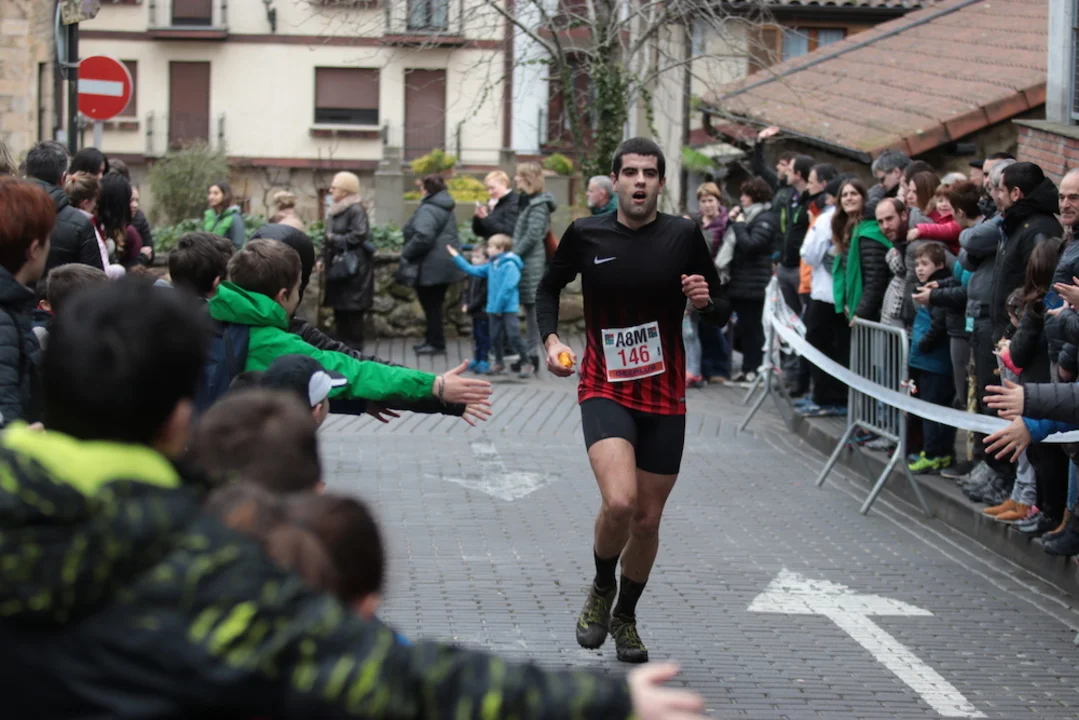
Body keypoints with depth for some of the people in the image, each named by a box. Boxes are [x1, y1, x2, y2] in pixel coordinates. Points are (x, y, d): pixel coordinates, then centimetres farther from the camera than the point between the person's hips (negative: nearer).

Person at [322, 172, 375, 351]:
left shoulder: (356, 209, -12)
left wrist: (335, 239, -15)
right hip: (337, 265, 9)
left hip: (352, 266, -9)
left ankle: (354, 348, 1)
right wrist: (323, 258, 8)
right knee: (339, 309, 11)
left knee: (352, 310, -5)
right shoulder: (335, 210, 15)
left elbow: (359, 235, -22)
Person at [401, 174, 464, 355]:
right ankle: (432, 338, 24)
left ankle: (436, 342, 3)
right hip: (445, 263, 10)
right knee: (434, 303, 17)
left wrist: (406, 253, -14)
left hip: (432, 265, -10)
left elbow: (423, 237, -29)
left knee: (431, 304, -1)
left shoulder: (428, 210, -17)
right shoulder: (445, 208, 15)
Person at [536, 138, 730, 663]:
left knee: (647, 519, 9)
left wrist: (706, 302, -17)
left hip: (665, 398, 2)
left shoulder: (683, 236, -3)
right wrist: (551, 339, -1)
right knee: (619, 502, -24)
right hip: (605, 389, -2)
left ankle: (625, 616, 35)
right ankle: (601, 589, 8)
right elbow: (548, 287, 15)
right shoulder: (586, 235, -3)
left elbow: (721, 313, 5)